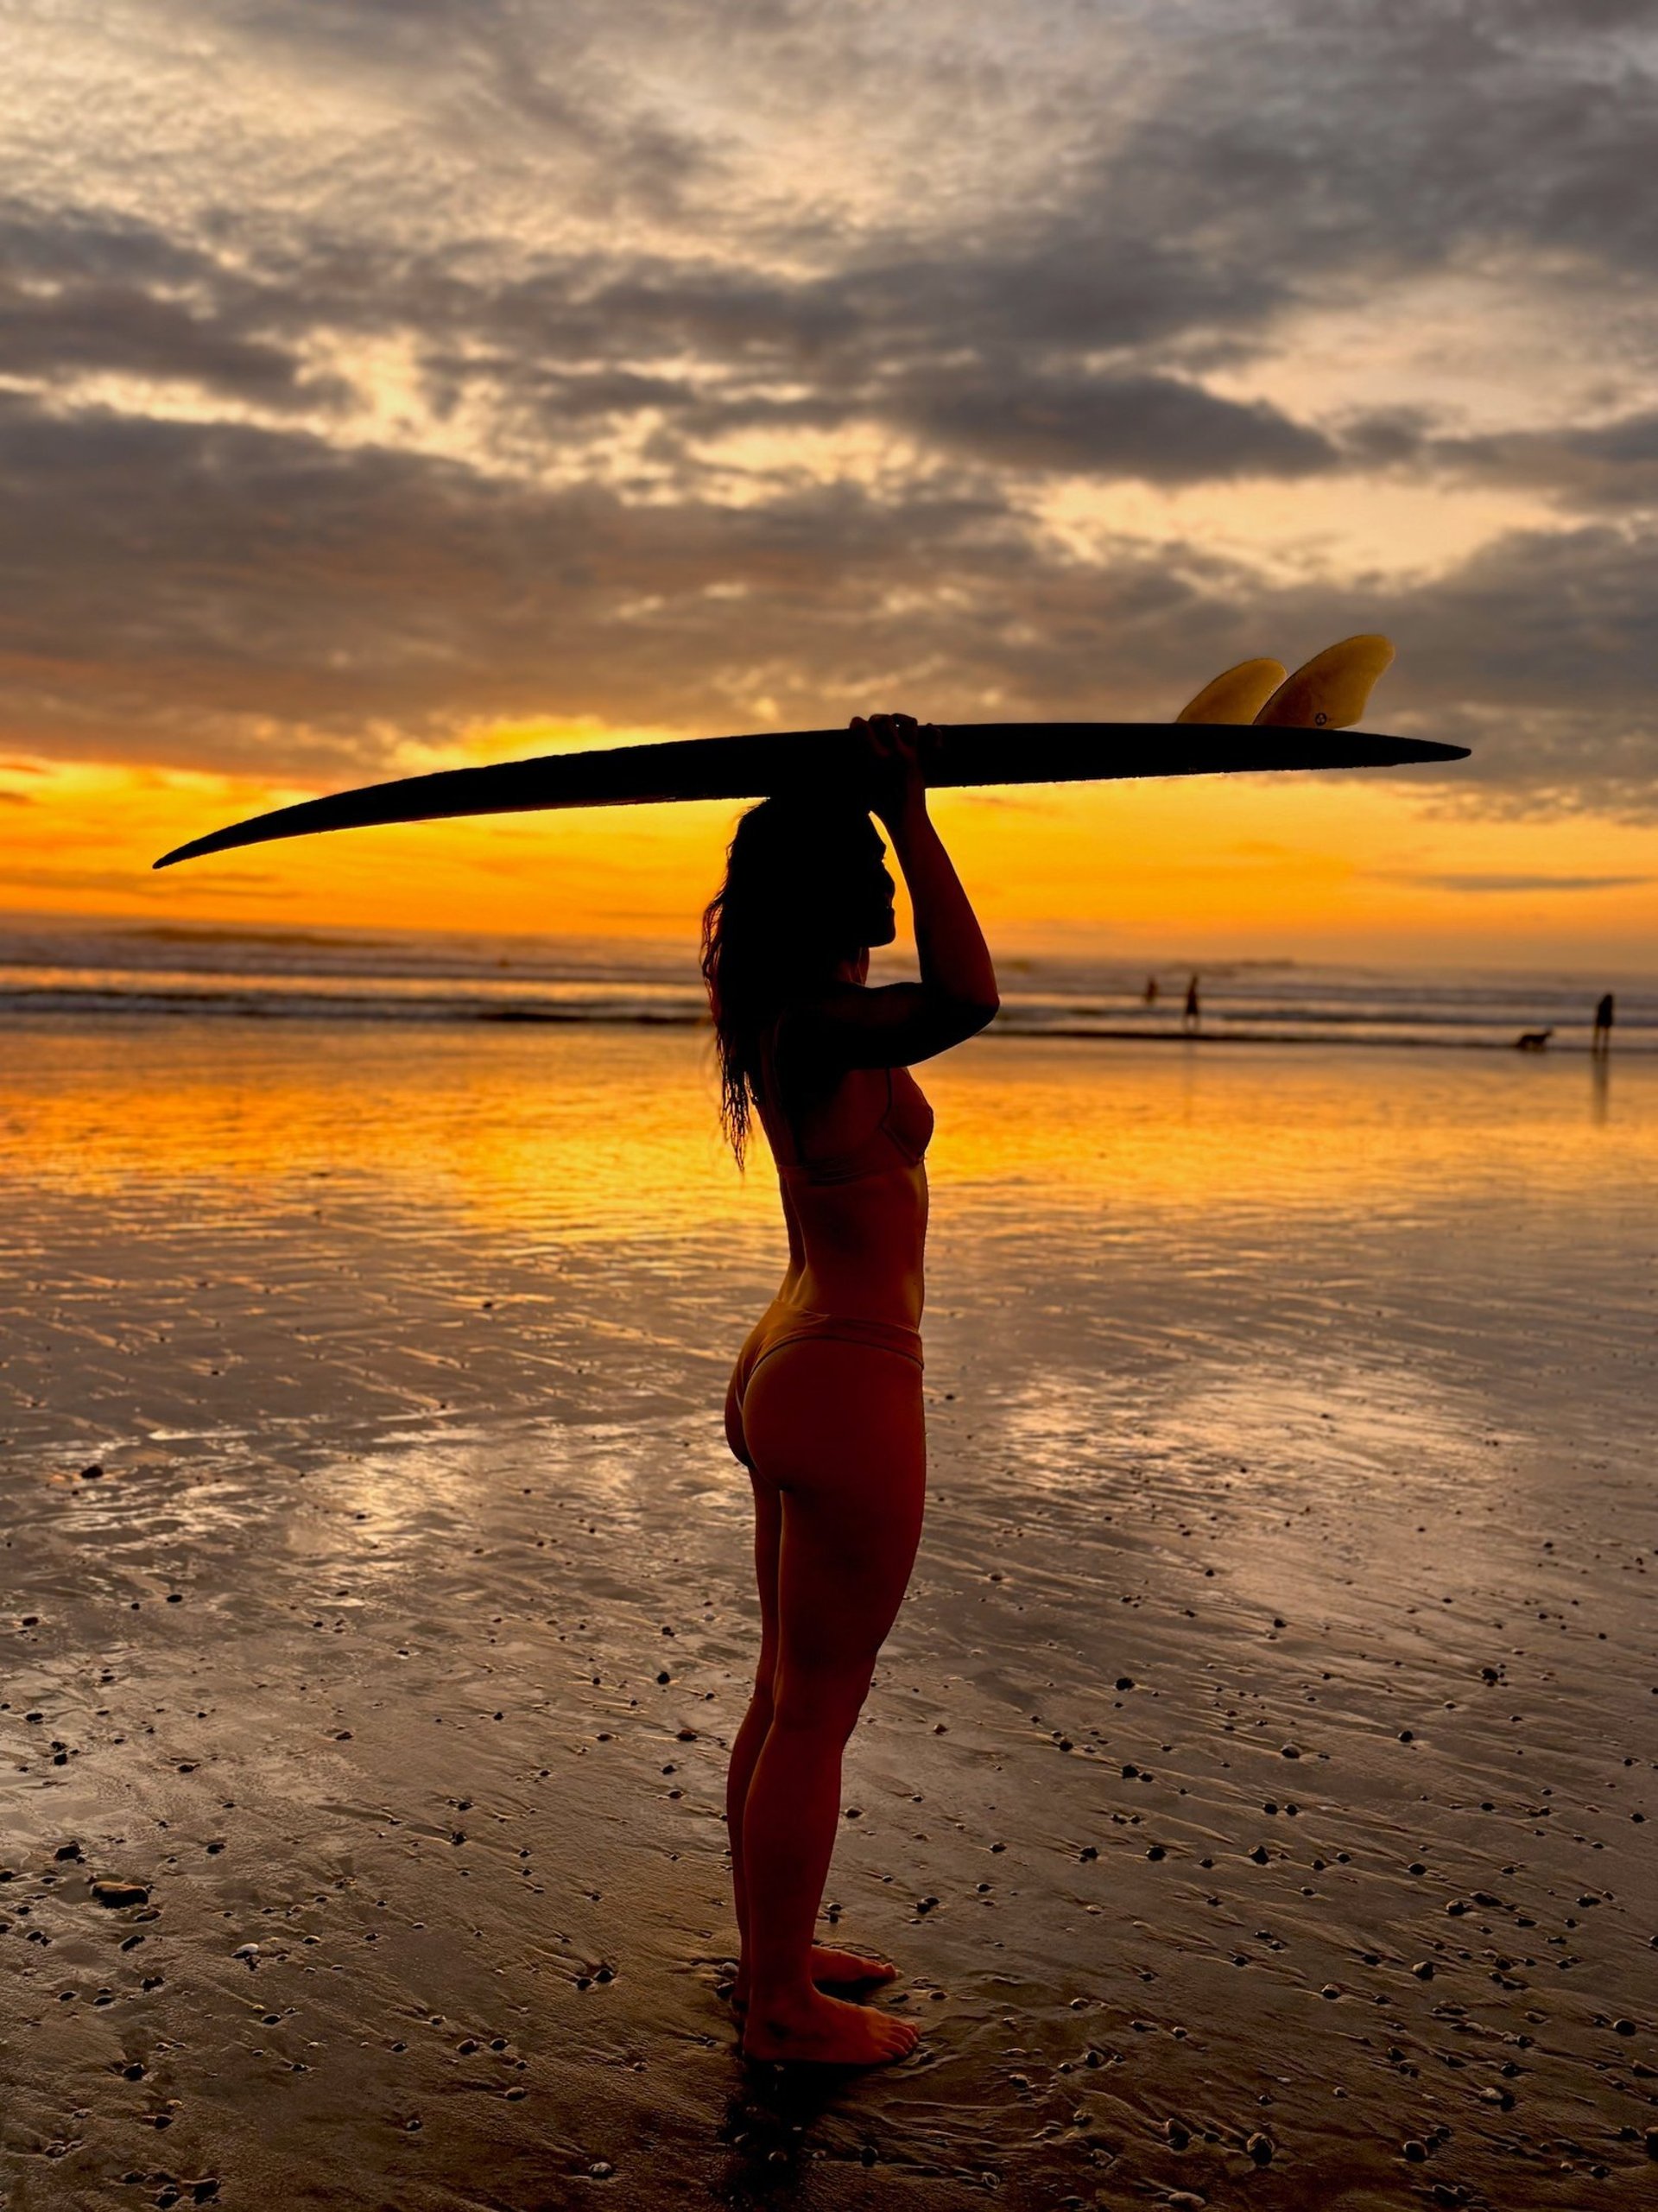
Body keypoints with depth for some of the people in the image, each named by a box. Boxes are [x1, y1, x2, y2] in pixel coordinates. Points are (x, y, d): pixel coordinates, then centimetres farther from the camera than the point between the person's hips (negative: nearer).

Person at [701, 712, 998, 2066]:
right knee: (818, 1712, 2)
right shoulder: (818, 1026, -21)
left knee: (793, 1694, 20)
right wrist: (911, 816, -30)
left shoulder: (791, 1006, 8)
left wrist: (891, 801, 15)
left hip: (791, 1369, 10)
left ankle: (775, 1954, 34)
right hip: (846, 1393, -10)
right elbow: (966, 1001, -39)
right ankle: (782, 2008, 16)